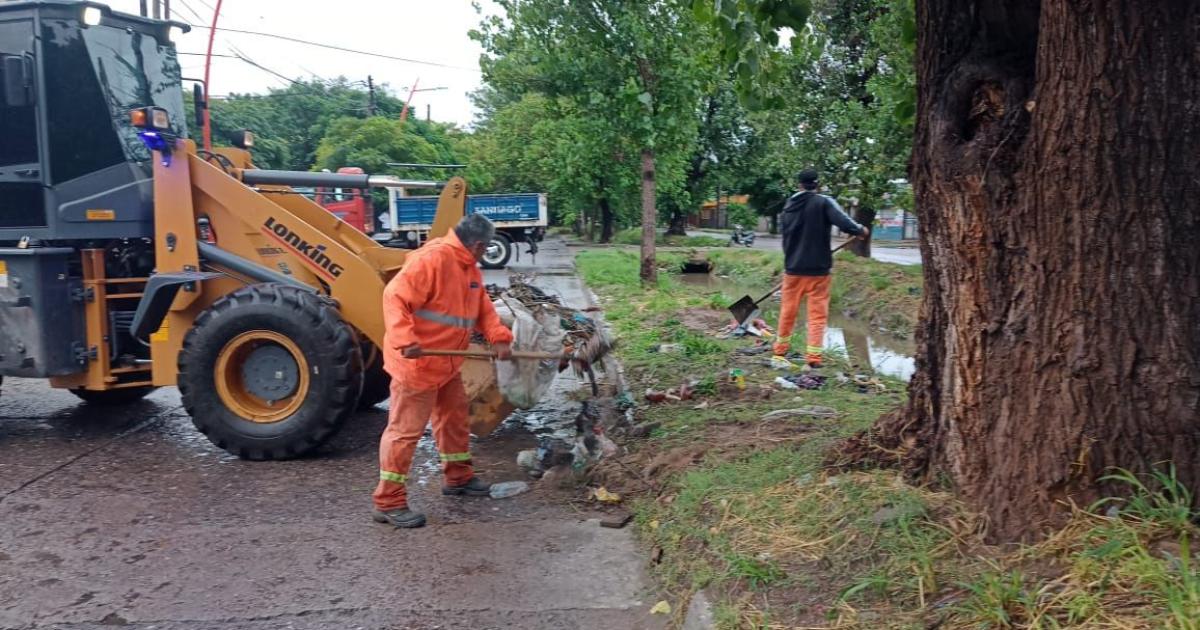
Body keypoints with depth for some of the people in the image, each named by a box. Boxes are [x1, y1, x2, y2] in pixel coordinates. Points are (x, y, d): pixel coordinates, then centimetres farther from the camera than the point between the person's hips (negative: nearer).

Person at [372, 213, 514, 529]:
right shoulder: (432, 258, -20)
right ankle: (388, 502, 4)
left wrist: (499, 337, -3)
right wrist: (405, 341, -35)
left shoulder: (470, 269, 11)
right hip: (416, 363, -10)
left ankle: (458, 477, 40)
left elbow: (484, 309, 14)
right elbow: (395, 297, -26)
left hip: (446, 363, 10)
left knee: (454, 417, 22)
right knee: (405, 429, -4)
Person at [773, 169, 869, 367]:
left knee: (788, 310, 16)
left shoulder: (788, 205, 7)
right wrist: (860, 230, -2)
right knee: (817, 314, 1)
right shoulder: (824, 202, -10)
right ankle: (813, 356, -4)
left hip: (793, 268, 5)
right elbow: (843, 222, -21)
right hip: (817, 269, -4)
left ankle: (781, 348, 29)